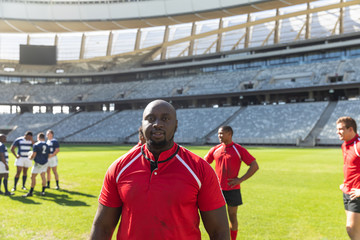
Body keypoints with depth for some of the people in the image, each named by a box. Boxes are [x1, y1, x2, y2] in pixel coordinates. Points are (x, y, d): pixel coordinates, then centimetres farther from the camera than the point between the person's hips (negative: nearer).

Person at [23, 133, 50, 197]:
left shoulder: (36, 145, -10)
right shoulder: (47, 145, 7)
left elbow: (33, 155, -13)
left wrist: (30, 158, 7)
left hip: (38, 163, -6)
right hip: (45, 163, 6)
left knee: (33, 177, 2)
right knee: (43, 176, 11)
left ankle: (31, 192, 4)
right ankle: (43, 191, 12)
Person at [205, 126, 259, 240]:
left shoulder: (239, 149, -5)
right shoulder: (215, 150, 5)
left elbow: (255, 166, -6)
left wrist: (240, 179, -12)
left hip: (232, 189, -2)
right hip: (217, 189, 2)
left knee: (232, 217, 8)